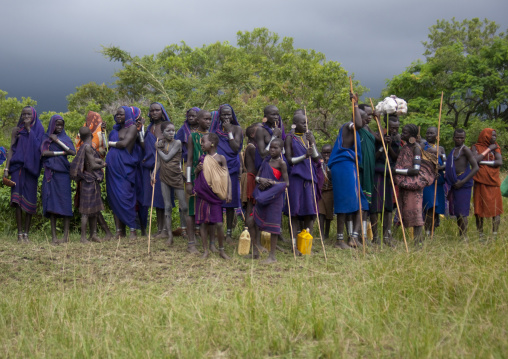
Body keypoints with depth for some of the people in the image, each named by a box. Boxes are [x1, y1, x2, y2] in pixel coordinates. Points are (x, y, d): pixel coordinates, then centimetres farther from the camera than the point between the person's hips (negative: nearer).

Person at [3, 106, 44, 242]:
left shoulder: (38, 130, 7)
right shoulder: (17, 130, 11)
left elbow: (37, 147, -7)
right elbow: (11, 149, 7)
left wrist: (29, 130, -10)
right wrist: (6, 168, -1)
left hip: (31, 168, -1)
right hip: (17, 167, 1)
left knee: (29, 200, -2)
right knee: (18, 200, -7)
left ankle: (26, 233, 3)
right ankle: (20, 233, -5)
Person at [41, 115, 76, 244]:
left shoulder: (66, 139, 13)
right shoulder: (46, 138, 12)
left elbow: (73, 152, -4)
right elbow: (44, 152, -5)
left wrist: (57, 141, -6)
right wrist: (62, 153, -7)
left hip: (63, 173, 0)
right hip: (50, 174, 0)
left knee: (65, 202, -7)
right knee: (52, 203, -4)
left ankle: (66, 235, -7)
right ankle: (53, 235, -3)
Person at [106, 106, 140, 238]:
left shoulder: (132, 127, -1)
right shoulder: (116, 129, 21)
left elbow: (124, 143, -13)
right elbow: (108, 146, 18)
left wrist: (110, 143, 0)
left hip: (124, 166, -7)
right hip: (112, 166, 7)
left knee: (125, 196, -10)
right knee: (114, 197, 2)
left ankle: (133, 229, -5)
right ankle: (119, 230, 5)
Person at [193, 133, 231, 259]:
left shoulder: (220, 158, -2)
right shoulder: (202, 158, 9)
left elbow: (227, 176, -2)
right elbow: (197, 176, 20)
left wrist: (229, 193, -10)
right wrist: (197, 170, -3)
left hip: (215, 195, -4)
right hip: (202, 194, 4)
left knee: (218, 224, -5)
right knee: (203, 223, 4)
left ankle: (221, 250, 11)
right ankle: (205, 250, 14)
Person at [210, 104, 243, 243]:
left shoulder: (237, 129, 4)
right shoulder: (215, 128, 8)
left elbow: (236, 148, -8)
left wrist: (229, 132, -9)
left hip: (231, 168, -1)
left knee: (230, 201, 2)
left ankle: (229, 233, 8)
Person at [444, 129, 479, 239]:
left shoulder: (465, 149, -7)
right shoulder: (453, 151, 19)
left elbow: (475, 167, -14)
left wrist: (463, 181, -17)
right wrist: (446, 175, 12)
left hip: (463, 184, -9)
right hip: (455, 184, 9)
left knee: (462, 212, -11)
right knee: (457, 213, 10)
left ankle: (464, 237, -8)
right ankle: (460, 236, 17)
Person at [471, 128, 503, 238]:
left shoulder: (495, 147, 12)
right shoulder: (476, 147, 5)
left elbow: (500, 162, -3)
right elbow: (475, 160, -14)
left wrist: (483, 162, -9)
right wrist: (488, 149, -7)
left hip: (494, 182, 3)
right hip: (480, 182, -3)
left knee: (496, 209, -3)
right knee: (480, 208, -1)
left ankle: (495, 235, 0)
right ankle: (480, 235, 6)